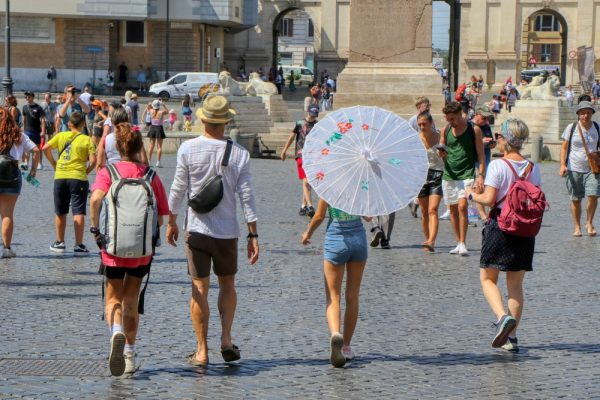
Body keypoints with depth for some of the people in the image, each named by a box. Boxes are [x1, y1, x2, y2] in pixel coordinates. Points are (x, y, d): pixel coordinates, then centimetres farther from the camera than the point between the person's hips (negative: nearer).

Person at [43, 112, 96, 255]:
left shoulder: (61, 136, 5)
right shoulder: (87, 139, -3)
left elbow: (46, 148, -3)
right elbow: (93, 160, -11)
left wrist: (54, 164, 8)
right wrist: (86, 171, 5)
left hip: (60, 177, 3)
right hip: (78, 178, -3)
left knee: (61, 212, 15)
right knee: (79, 212, -1)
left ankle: (60, 243, 23)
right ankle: (79, 245, -4)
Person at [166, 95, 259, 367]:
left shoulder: (188, 149, -8)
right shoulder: (239, 154, -5)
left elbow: (178, 189, -2)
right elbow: (247, 196, -5)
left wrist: (172, 222, 11)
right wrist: (253, 235, 0)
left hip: (196, 229, -1)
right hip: (227, 231, 1)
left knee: (199, 289, 3)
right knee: (227, 284, 20)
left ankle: (202, 351, 5)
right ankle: (226, 339, 9)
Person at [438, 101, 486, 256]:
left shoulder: (474, 130, -4)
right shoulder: (446, 129, 6)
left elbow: (481, 154, -2)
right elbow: (441, 150, 15)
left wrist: (481, 175, -11)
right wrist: (441, 153, -10)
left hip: (467, 175, -4)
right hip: (449, 174, 4)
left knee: (462, 206, -17)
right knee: (452, 209, 8)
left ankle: (463, 244, -13)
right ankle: (459, 243, 19)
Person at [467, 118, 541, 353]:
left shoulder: (498, 166, -11)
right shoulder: (532, 168, 4)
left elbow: (489, 199, -16)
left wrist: (472, 195, 3)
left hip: (499, 227, -5)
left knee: (487, 279, 7)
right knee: (516, 285, 11)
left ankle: (503, 317, -19)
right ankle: (511, 337, 9)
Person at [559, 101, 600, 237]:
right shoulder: (571, 128, -3)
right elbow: (564, 147, -1)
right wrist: (563, 165, -12)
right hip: (574, 169, -1)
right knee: (575, 199, 5)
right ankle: (577, 227, 18)